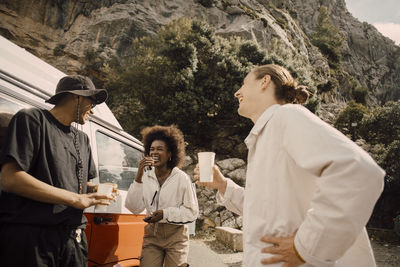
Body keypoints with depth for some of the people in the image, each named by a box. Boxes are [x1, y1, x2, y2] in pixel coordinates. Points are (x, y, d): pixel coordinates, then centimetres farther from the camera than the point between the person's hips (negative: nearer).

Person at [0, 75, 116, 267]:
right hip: (31, 236, -6)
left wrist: (96, 190, 5)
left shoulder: (82, 139, 20)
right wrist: (76, 198, -15)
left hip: (73, 237, 7)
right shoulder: (32, 119, -3)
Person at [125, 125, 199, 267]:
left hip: (176, 236, -2)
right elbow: (134, 208, -6)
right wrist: (138, 177, -15)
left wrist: (165, 213, -17)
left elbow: (192, 212, -6)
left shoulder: (181, 178, -8)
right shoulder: (146, 177, 0)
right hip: (152, 235, 2)